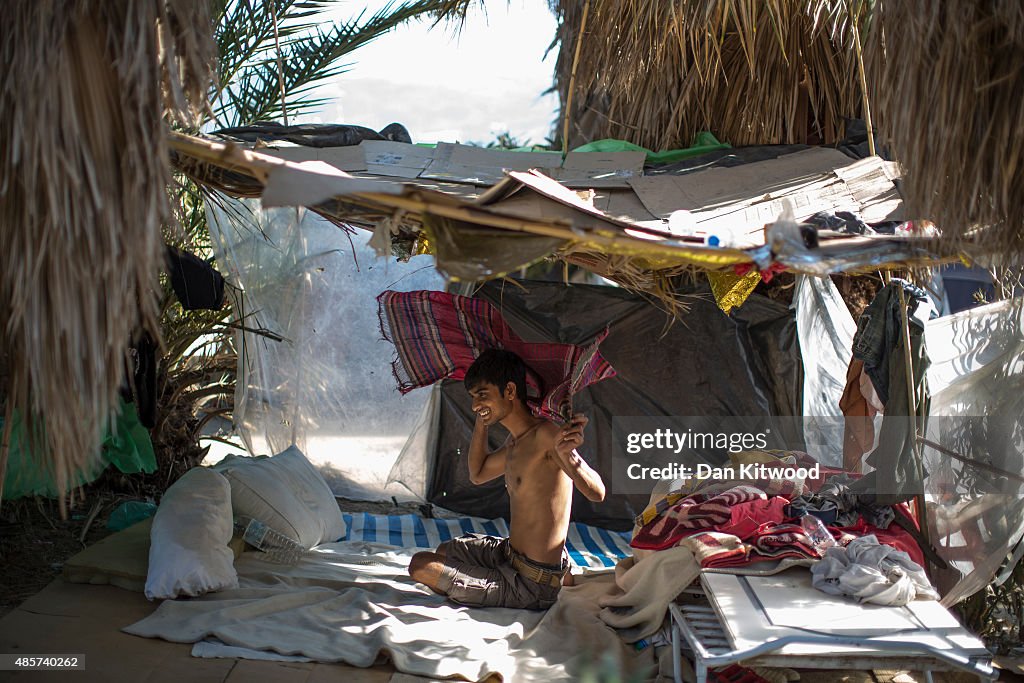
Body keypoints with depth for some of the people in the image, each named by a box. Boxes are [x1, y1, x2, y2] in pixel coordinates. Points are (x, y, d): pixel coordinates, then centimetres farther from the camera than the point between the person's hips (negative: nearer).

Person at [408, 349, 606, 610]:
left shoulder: (545, 433, -23)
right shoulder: (516, 440, 7)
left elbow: (596, 493, -32)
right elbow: (477, 474, 24)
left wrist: (567, 455, -52)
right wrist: (481, 422, 13)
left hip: (532, 586, -10)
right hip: (508, 556, 10)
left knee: (420, 566, -9)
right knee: (445, 550, 32)